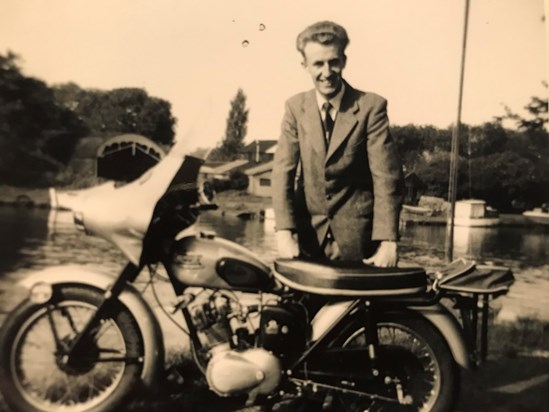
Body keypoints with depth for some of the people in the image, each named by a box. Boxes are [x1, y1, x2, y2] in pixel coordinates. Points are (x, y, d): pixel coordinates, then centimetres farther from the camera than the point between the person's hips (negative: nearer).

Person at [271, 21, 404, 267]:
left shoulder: (371, 106, -9)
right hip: (307, 230, 3)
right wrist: (284, 232, -20)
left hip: (355, 233, -2)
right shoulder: (295, 107, 0)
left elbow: (386, 176, -14)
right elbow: (283, 170, -8)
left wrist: (387, 241, -23)